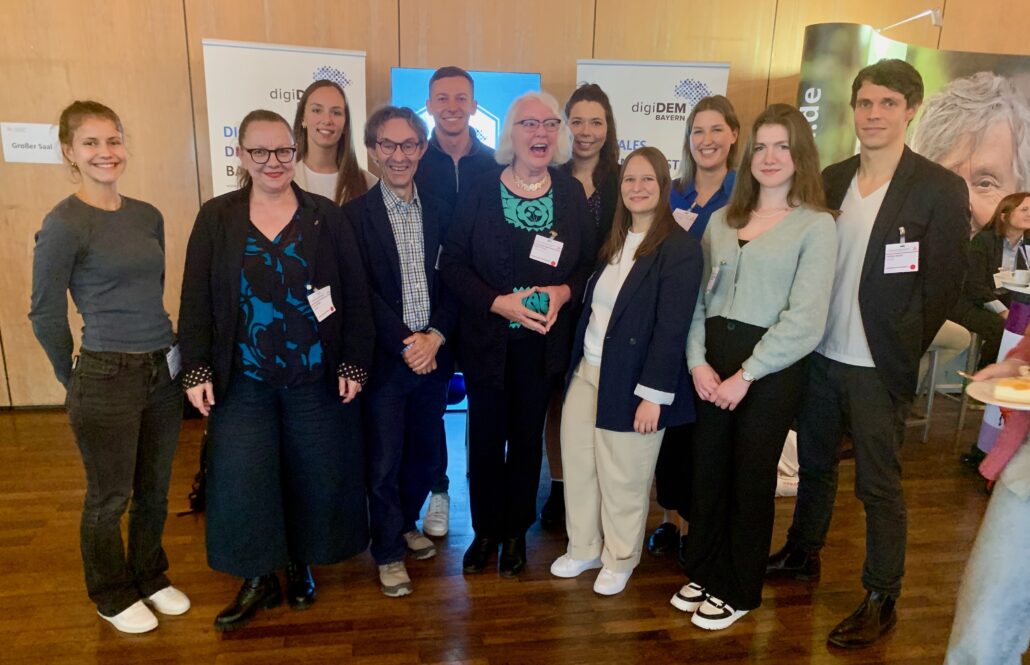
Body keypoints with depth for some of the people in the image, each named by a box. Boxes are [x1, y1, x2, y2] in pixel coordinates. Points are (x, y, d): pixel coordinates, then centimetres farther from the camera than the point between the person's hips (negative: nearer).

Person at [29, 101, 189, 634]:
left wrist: (159, 348, 15)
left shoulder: (148, 216, 5)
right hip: (106, 379, -5)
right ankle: (112, 596, 35)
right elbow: (46, 314, -6)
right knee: (109, 498, 13)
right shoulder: (63, 224, -13)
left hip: (162, 371, 6)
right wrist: (76, 380, 2)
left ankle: (150, 577, 41)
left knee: (154, 490, 19)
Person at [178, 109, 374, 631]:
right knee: (241, 480, 3)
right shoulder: (215, 218, 2)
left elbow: (355, 298, -1)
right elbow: (196, 301, 1)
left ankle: (300, 565, 33)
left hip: (317, 379, 0)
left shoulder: (326, 217, 0)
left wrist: (354, 364, -5)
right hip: (243, 381, 0)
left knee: (315, 476, 9)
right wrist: (197, 370, -5)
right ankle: (257, 580, 24)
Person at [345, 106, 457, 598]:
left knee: (424, 451, 16)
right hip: (384, 358, -4)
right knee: (384, 461, 6)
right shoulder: (354, 215, -6)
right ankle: (389, 552, 25)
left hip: (433, 354, 4)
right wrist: (405, 344, -16)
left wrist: (436, 336, -12)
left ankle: (405, 523, 41)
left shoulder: (439, 212, 5)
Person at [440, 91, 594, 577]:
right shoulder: (482, 190, -6)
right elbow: (452, 263, -8)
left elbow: (589, 264, 4)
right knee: (485, 438, 9)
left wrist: (563, 292, -16)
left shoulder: (573, 194, 0)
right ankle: (485, 530, 30)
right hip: (487, 338, -1)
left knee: (527, 438, 13)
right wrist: (500, 302, -20)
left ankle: (516, 532, 32)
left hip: (543, 342, 2)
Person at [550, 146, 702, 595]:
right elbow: (594, 307, 9)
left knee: (623, 479, 8)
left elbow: (671, 328, -17)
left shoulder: (681, 249, -12)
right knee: (577, 465, 14)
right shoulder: (614, 242, 11)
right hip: (587, 372, 7)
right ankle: (583, 549, 35)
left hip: (630, 383, -6)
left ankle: (620, 561, 31)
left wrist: (653, 394, -19)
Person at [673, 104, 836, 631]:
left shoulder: (816, 225, -5)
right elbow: (698, 296, 6)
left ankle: (738, 591, 28)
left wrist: (745, 375, -15)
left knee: (751, 479, 9)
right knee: (706, 471, 12)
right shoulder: (723, 219, 10)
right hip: (711, 362, 5)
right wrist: (697, 361, -7)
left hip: (770, 369, -4)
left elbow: (805, 321, -13)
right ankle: (705, 572, 33)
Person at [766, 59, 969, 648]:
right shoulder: (832, 180, 5)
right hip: (821, 355, 5)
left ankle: (882, 600, 22)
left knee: (880, 485, 5)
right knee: (815, 462, 19)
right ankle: (803, 555, 39)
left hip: (880, 368, -5)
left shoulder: (941, 189, -9)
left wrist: (902, 350, -7)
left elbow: (944, 285, -7)